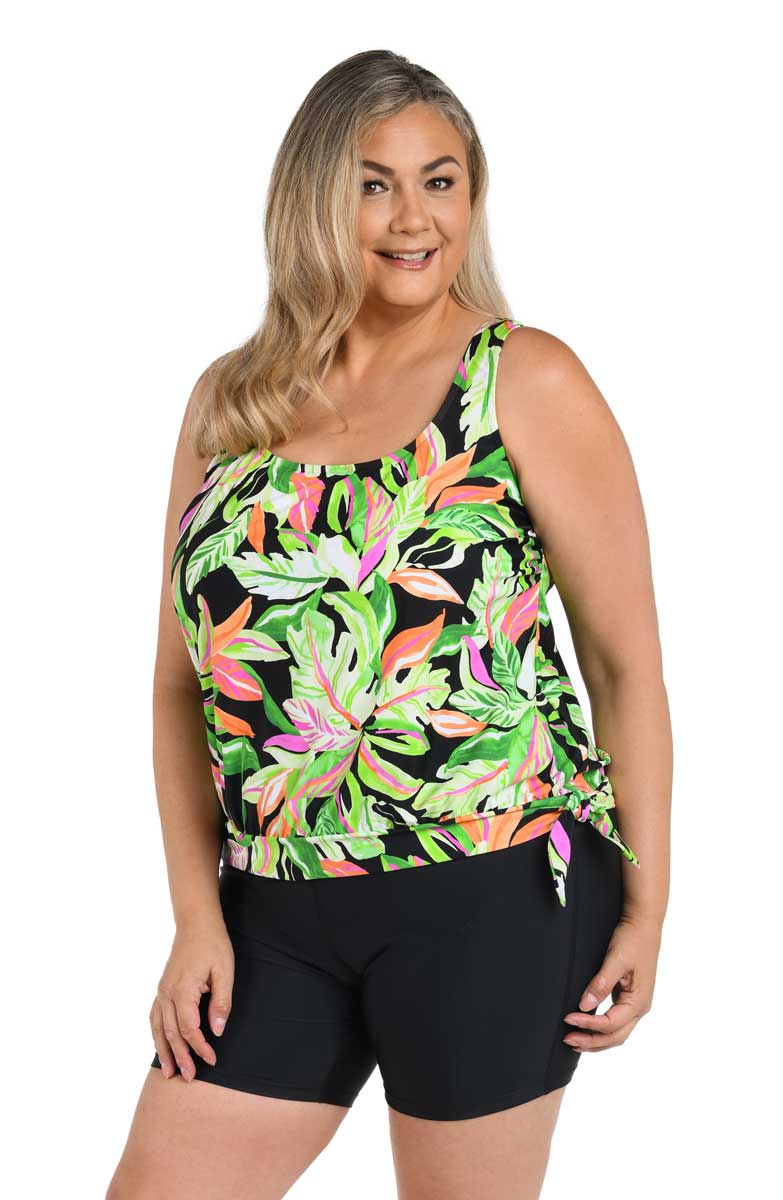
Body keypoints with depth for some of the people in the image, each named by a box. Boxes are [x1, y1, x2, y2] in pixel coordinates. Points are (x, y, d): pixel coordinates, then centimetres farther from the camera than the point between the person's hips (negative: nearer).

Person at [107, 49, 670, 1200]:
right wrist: (198, 916, 4)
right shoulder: (229, 403, 8)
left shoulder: (526, 382, -3)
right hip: (276, 909, 4)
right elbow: (184, 682, 10)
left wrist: (645, 907, -4)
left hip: (491, 894, -4)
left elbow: (627, 658, -2)